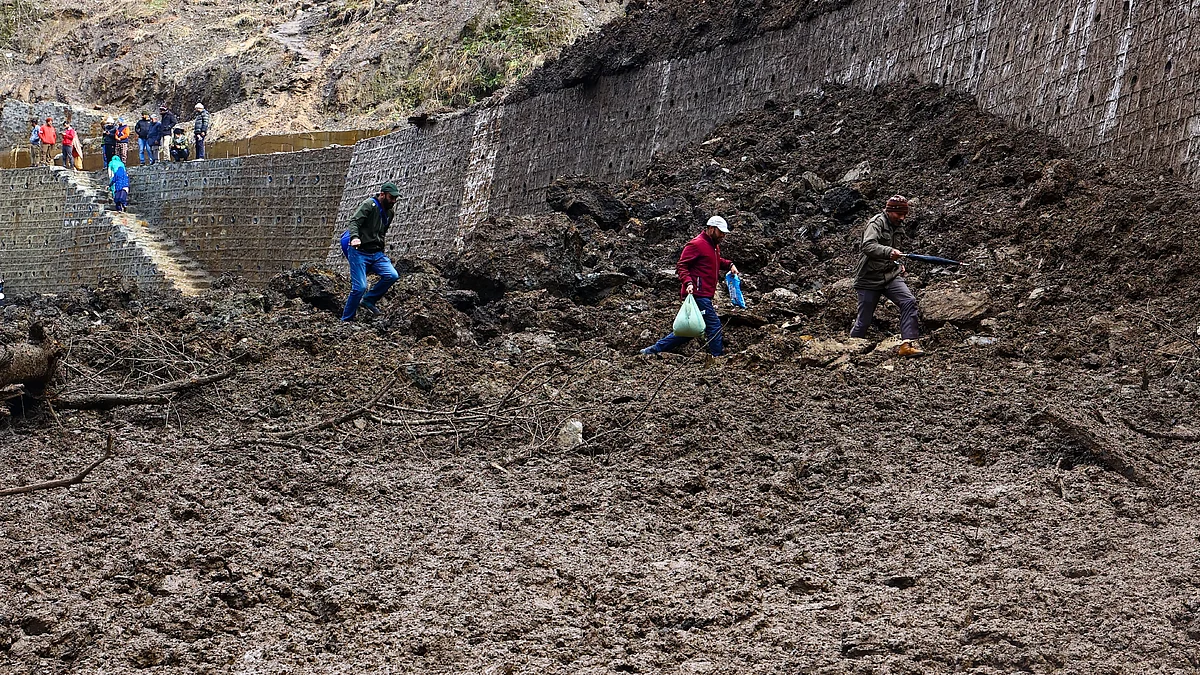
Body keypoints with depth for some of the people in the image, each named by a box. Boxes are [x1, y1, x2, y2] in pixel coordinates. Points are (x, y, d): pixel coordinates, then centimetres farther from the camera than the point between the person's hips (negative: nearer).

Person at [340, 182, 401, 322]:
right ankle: (346, 320, 2)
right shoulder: (369, 205, -9)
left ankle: (368, 300, 5)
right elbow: (354, 221, -21)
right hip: (359, 252, -7)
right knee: (360, 287, -13)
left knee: (392, 275, -14)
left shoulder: (390, 211, 14)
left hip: (376, 253, 7)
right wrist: (354, 237, -37)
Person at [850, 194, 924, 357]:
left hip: (890, 275, 6)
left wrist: (898, 264, 15)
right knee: (864, 321, -1)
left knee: (909, 301, -18)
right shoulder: (877, 222, -12)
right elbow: (868, 246, -30)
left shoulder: (899, 226, 14)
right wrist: (889, 252, -43)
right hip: (869, 278, -6)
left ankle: (908, 343, -19)